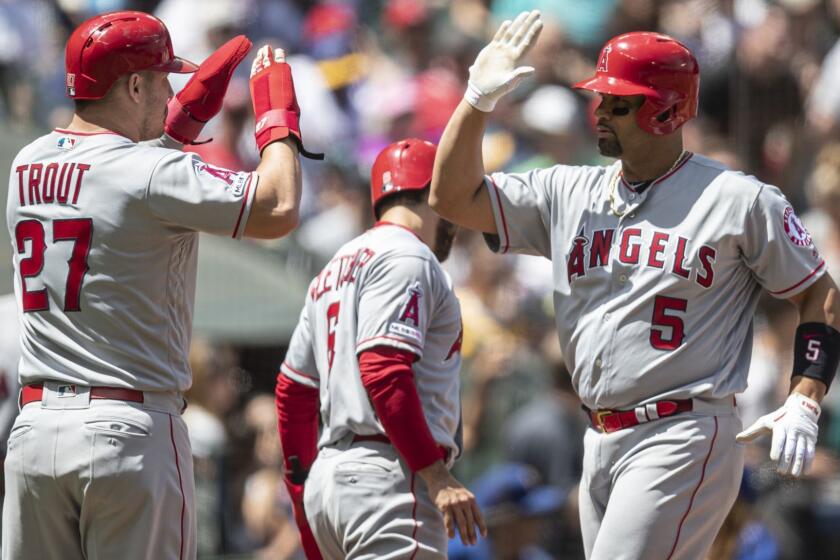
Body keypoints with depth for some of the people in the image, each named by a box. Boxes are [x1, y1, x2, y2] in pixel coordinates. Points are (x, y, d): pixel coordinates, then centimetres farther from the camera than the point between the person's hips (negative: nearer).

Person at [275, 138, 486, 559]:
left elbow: (292, 390, 25)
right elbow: (383, 370, -18)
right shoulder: (406, 256, -5)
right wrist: (437, 476, -20)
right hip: (389, 474, -10)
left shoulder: (333, 272, 24)